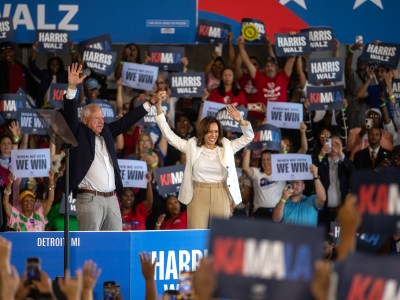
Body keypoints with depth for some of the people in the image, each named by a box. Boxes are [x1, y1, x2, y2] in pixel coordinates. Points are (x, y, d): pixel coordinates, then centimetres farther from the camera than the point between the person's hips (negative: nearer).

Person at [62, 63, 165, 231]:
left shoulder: (106, 133, 17)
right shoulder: (79, 134, 1)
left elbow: (126, 121, 22)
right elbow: (70, 113, -12)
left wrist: (151, 102, 23)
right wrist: (72, 87, -26)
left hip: (112, 198, 7)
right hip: (90, 199, -7)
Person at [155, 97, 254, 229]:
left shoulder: (226, 147, 4)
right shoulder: (192, 146, 2)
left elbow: (248, 136, 2)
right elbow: (168, 134, 1)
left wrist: (241, 121, -17)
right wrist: (159, 109, -6)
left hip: (221, 196, 1)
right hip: (198, 195, -1)